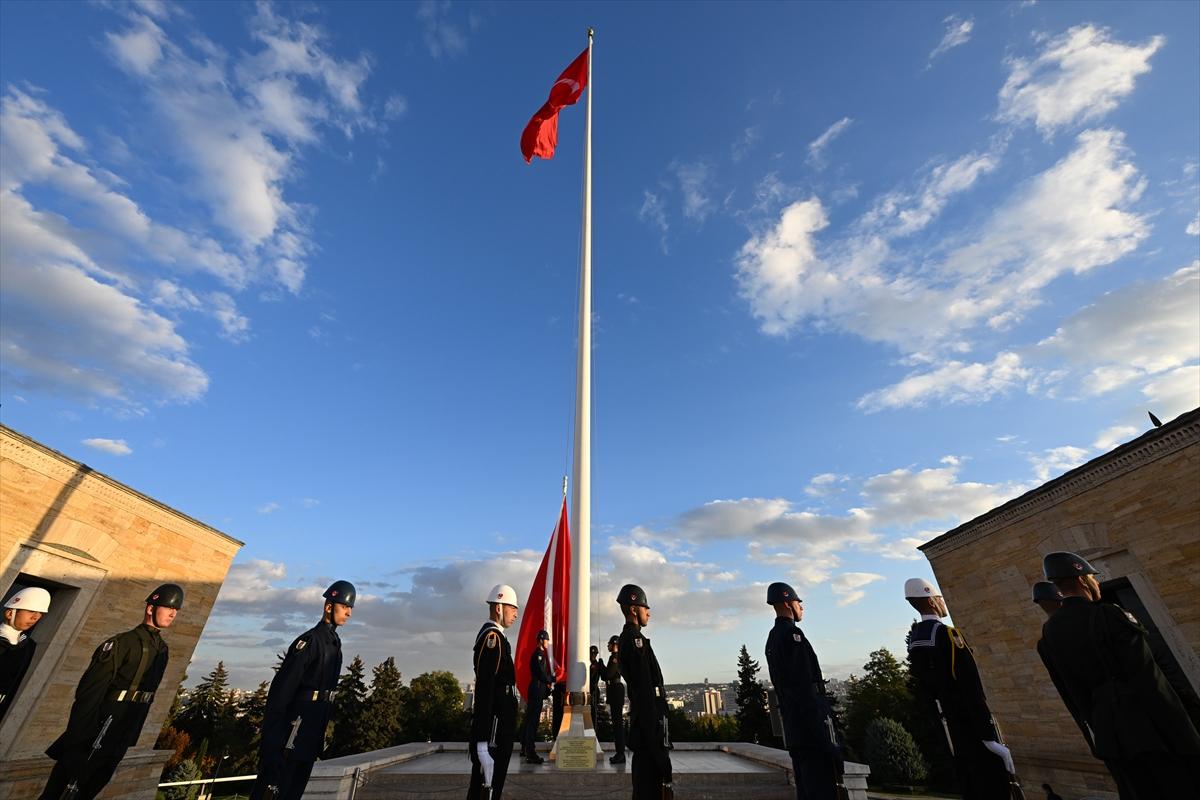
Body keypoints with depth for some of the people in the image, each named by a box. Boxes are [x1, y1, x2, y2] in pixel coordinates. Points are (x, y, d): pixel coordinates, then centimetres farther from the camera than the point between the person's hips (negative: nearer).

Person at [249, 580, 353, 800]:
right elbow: (283, 684, -19)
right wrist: (272, 730, -18)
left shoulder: (335, 643, 10)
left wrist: (320, 734, 18)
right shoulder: (310, 640, -17)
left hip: (313, 731, 9)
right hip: (296, 723, -9)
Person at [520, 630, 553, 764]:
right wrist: (553, 679, -6)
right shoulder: (538, 654, -16)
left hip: (535, 691, 10)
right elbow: (542, 675, -20)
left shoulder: (540, 654, 16)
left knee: (529, 719, 17)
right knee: (533, 721, -8)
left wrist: (549, 680, 6)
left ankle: (525, 748, 27)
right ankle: (530, 753, -7)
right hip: (537, 691, -10)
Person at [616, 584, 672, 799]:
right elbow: (644, 683, -22)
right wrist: (653, 723, -21)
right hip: (649, 711, -10)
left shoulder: (626, 638, 14)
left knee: (644, 766, 17)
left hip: (641, 712, 10)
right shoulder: (635, 639, -18)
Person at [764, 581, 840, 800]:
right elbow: (805, 681, -20)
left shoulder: (772, 638, 15)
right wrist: (820, 721, -18)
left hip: (792, 720, 9)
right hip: (810, 718, -9)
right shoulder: (792, 633, -15)